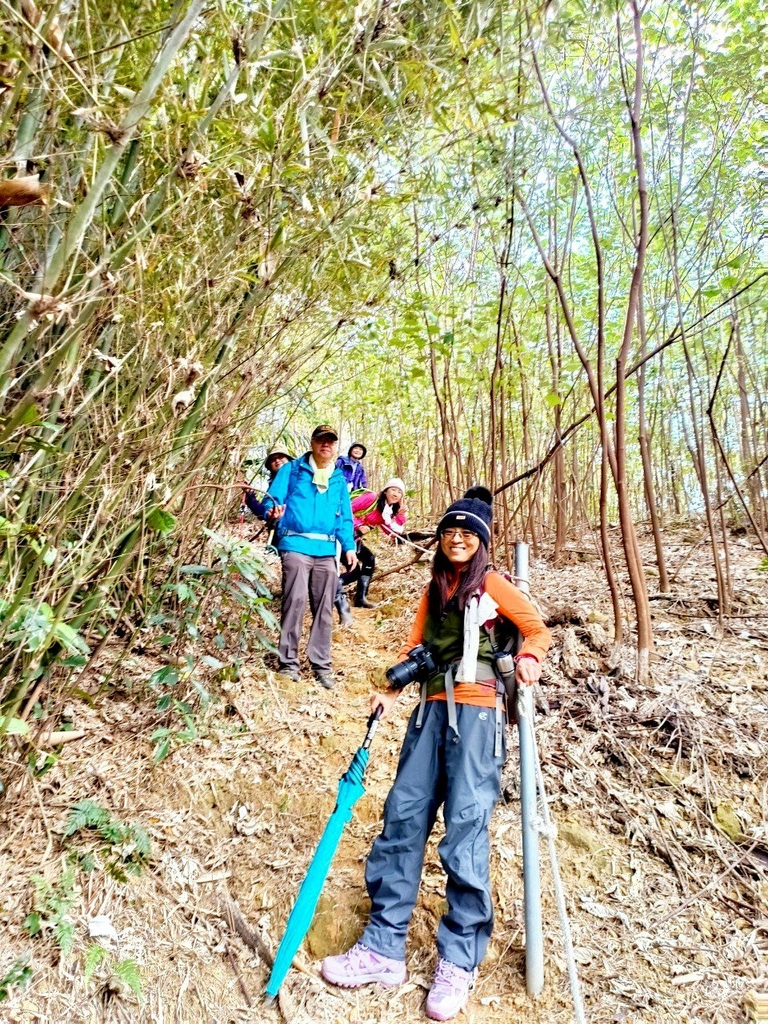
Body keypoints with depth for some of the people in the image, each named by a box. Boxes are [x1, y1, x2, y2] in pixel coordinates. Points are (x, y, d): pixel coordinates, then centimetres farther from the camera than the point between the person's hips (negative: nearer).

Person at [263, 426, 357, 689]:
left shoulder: (339, 480, 19)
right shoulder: (292, 470, 8)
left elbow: (344, 518, 20)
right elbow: (272, 498, 1)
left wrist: (349, 547, 7)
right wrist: (273, 511, -23)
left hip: (327, 551, 4)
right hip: (296, 546, -4)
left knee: (324, 609, 6)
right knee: (295, 602, -9)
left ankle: (321, 664, 16)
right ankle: (288, 662, 2)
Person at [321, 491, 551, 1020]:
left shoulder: (492, 584, 3)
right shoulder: (435, 590, 20)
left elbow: (538, 628, 2)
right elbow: (416, 646, 16)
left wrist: (529, 656, -19)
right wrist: (391, 690, 3)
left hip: (477, 712, -5)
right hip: (432, 708, 6)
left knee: (465, 827, -8)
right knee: (403, 817, 2)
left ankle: (458, 962, 7)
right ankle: (384, 947, 12)